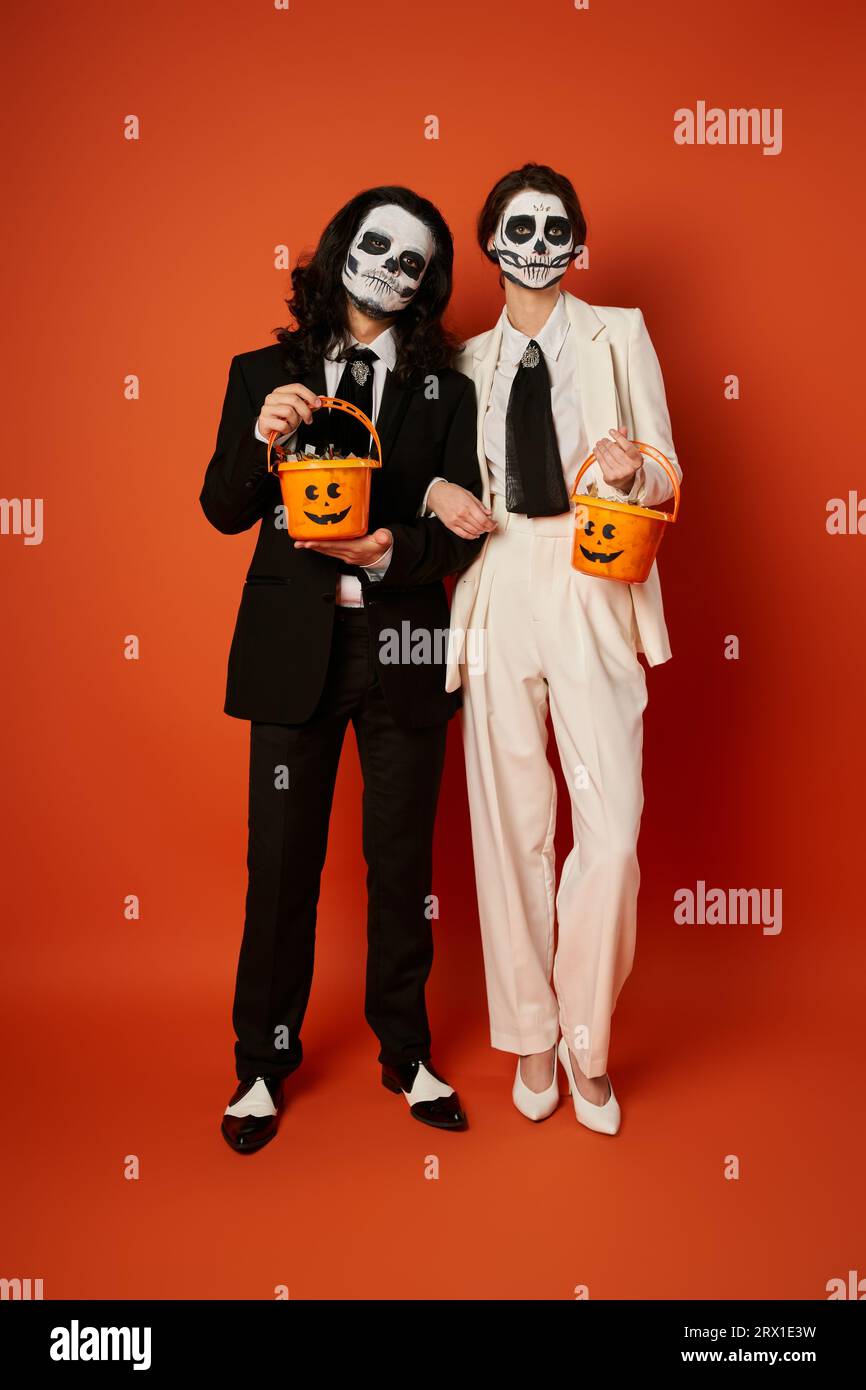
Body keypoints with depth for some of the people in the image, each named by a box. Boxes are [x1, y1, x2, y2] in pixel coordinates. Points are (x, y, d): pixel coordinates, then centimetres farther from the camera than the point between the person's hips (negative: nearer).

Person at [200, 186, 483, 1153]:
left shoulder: (444, 389, 8)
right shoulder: (264, 374, 7)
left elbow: (464, 529, 2)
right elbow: (222, 511, 2)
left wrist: (395, 550, -17)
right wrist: (262, 438, -16)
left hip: (404, 650, 1)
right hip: (295, 649, 0)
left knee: (402, 860, 9)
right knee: (281, 863, 5)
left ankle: (407, 1053, 28)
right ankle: (264, 1063, 24)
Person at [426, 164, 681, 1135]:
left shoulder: (619, 334, 11)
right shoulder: (469, 359, 16)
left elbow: (666, 473, 6)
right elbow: (439, 473, 21)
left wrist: (632, 473, -17)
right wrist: (440, 495, -2)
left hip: (594, 591, -2)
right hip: (498, 592, 2)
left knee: (611, 830, -8)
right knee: (511, 826, 6)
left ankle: (585, 1039, 15)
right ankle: (530, 1036, 24)